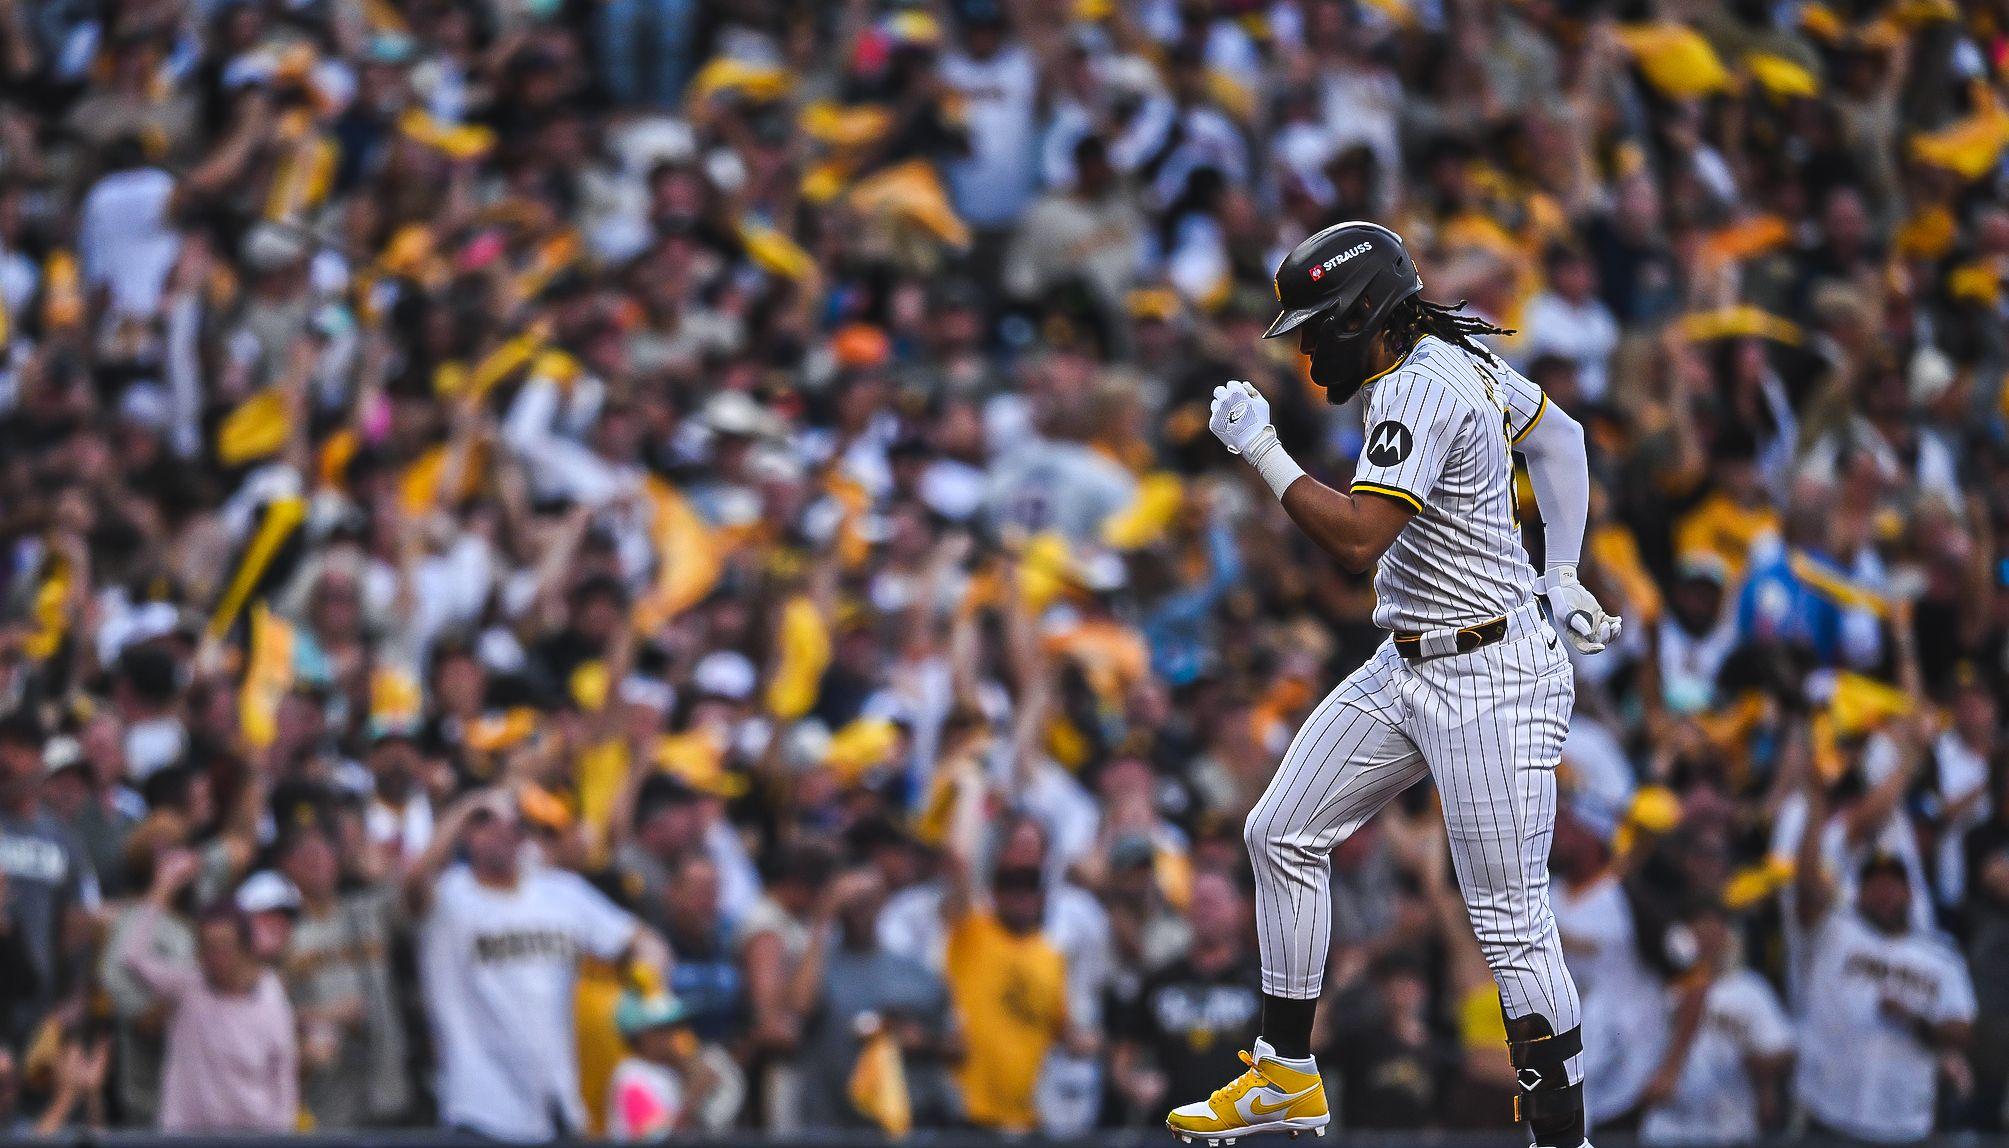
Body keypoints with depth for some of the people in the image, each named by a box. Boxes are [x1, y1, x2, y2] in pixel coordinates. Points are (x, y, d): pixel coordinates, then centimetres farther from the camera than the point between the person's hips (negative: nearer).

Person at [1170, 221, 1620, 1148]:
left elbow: (1359, 537, -28)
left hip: (1489, 681, -11)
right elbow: (1559, 435, 22)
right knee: (1282, 835, 12)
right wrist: (1561, 576, 19)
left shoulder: (1418, 391, -21)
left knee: (1510, 923, -9)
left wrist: (1260, 450, -18)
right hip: (1409, 669, 11)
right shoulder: (1458, 356, 8)